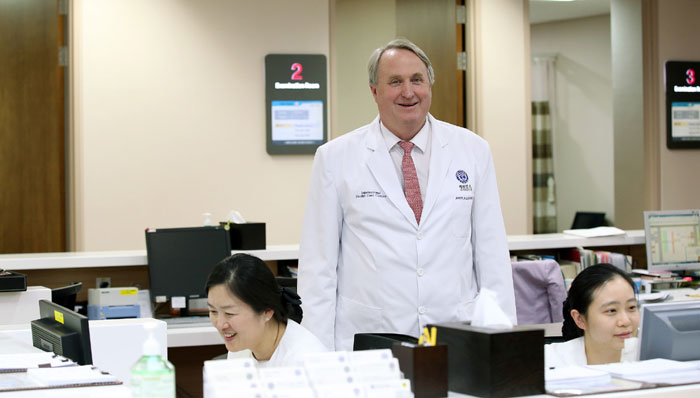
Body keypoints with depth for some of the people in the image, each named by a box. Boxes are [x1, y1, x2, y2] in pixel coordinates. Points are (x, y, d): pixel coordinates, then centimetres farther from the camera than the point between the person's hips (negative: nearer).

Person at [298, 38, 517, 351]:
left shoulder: (473, 151, 7)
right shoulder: (335, 158, 2)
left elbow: (492, 253, 7)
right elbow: (318, 263, 1)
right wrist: (320, 353, -4)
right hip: (367, 347, -1)